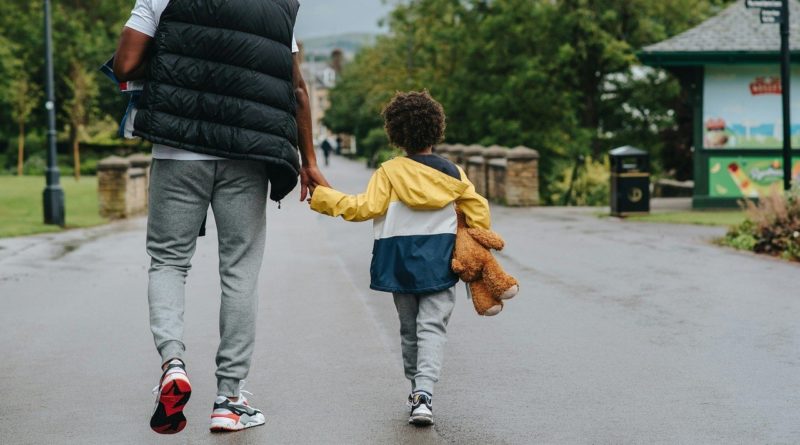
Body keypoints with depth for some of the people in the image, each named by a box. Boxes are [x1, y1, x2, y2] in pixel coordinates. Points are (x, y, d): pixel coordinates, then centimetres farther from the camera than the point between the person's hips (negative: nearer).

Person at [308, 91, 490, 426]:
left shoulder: (390, 171, -6)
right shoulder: (452, 173, 2)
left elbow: (365, 207, -11)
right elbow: (478, 212, 4)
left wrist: (322, 196, -3)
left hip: (400, 263, 0)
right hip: (440, 263, 0)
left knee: (409, 329, 15)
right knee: (432, 328, -4)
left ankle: (417, 390, 22)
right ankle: (424, 393, -21)